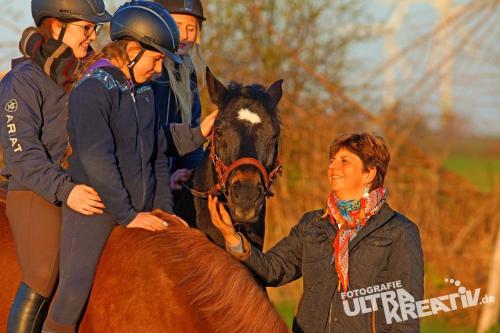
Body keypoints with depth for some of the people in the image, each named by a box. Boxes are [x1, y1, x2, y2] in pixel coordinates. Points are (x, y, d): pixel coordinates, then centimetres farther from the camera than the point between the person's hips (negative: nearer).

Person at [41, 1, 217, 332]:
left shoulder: (145, 91, 14)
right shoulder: (93, 88, -11)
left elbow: (158, 155, 20)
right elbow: (96, 159, -18)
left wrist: (163, 211, 10)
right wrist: (128, 215, -17)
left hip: (140, 213, 8)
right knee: (74, 294, -14)